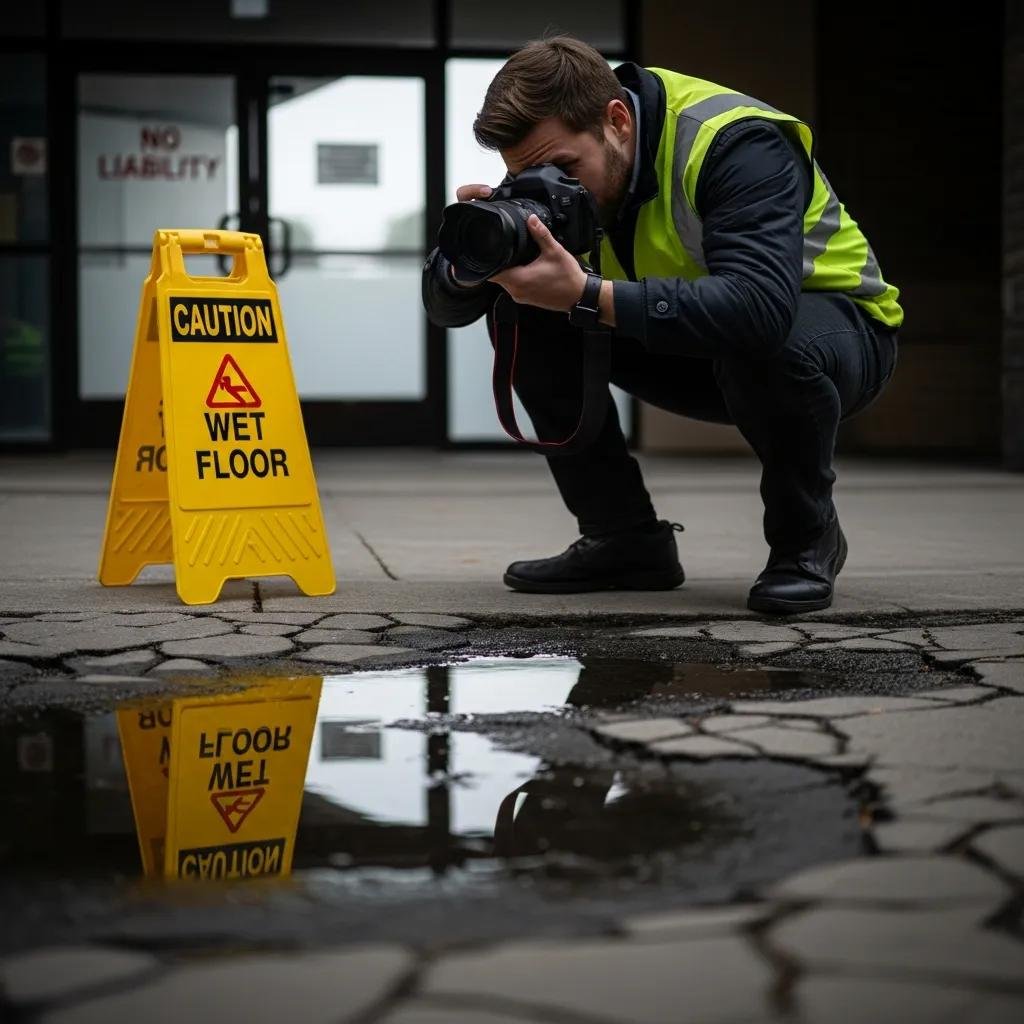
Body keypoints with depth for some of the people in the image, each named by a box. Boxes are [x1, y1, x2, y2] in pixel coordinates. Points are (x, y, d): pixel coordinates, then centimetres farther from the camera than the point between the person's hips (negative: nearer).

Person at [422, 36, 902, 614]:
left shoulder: (732, 143, -31)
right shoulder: (552, 170, -11)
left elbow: (759, 308, -48)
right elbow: (445, 307, -9)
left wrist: (585, 296, -52)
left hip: (838, 323, -6)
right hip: (699, 347, 6)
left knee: (760, 341, -41)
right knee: (522, 318, -13)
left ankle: (806, 538, -12)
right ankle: (626, 539, -3)